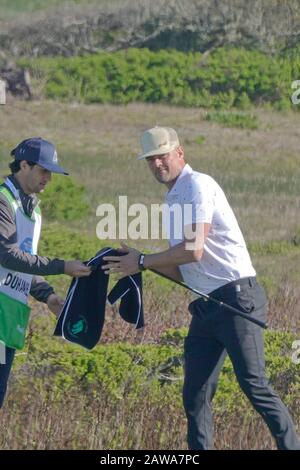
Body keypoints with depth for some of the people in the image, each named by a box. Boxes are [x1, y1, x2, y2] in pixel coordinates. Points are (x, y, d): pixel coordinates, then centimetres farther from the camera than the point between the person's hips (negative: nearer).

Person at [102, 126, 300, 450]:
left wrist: (143, 261, -6)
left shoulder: (198, 186, -7)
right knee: (195, 397, 5)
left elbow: (193, 251, -17)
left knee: (254, 386, -16)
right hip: (205, 308, 9)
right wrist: (137, 261, 10)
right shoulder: (172, 202, 21)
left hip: (236, 298, -9)